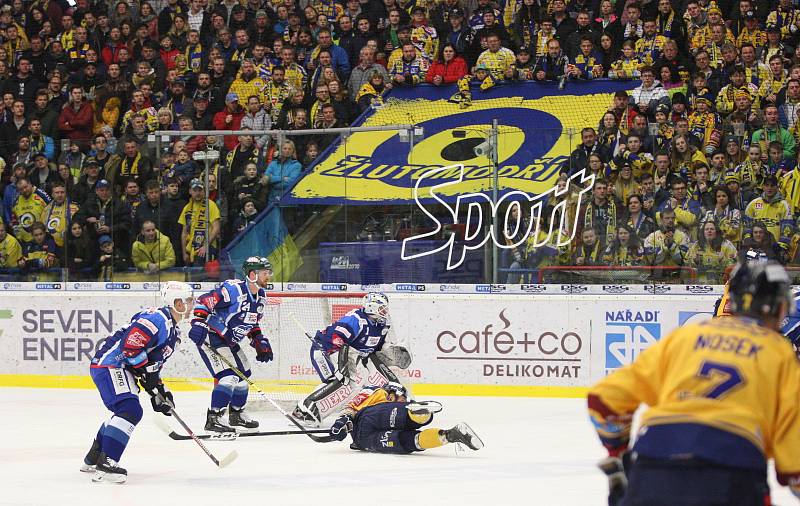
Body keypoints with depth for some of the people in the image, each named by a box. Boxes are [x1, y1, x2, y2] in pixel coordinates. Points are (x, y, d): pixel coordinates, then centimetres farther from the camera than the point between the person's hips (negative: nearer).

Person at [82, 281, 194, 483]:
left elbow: (154, 362, 24)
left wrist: (160, 390, 14)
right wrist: (148, 375, -19)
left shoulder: (172, 331, 19)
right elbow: (130, 345, -26)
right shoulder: (158, 319, -17)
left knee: (124, 411, 26)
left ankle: (92, 459, 40)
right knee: (130, 411, -24)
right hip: (109, 365, -12)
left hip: (120, 368, 12)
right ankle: (105, 465, -32)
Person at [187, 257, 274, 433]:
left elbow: (253, 322, 21)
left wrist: (260, 342, 13)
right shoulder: (234, 289, -23)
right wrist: (198, 323, -34)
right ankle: (213, 419, -20)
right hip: (210, 337, -10)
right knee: (229, 376, -21)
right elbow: (204, 301, -26)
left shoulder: (261, 296, 6)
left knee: (243, 375, 18)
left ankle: (236, 414, 37)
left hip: (230, 341, 10)